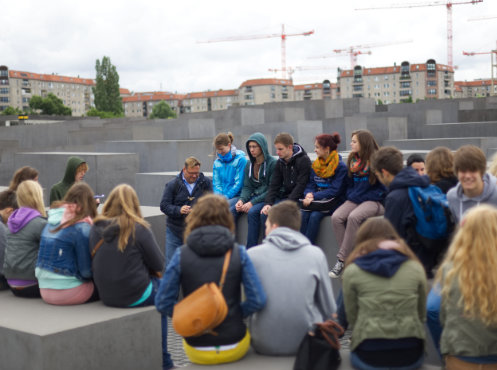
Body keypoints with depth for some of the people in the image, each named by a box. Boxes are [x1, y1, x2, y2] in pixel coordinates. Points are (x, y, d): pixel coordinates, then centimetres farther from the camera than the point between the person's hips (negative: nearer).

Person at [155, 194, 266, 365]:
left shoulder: (182, 255, -9)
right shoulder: (239, 253, -9)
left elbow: (163, 303, -7)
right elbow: (258, 300, -11)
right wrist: (236, 313, 6)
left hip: (197, 349, 1)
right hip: (234, 347, 0)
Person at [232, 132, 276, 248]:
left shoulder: (272, 163, -9)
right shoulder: (249, 164, 12)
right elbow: (247, 186, 12)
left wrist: (253, 203, -18)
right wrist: (241, 200, -10)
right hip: (253, 196, 6)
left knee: (252, 212, -33)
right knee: (231, 211, -17)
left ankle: (251, 250, -27)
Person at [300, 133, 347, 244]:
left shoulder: (341, 167, -8)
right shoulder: (315, 165, 11)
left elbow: (335, 190, -15)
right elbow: (310, 185, 10)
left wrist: (314, 197, -21)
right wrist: (309, 194, -14)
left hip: (333, 202, -5)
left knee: (315, 216, -30)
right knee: (303, 214, -25)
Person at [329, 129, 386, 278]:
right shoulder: (352, 160, 12)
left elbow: (383, 189, -7)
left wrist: (361, 197, -13)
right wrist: (351, 196, 2)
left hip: (374, 201, -6)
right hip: (355, 199, 6)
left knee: (353, 217, -34)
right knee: (336, 217, -23)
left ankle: (342, 260, -28)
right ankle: (349, 258, -21)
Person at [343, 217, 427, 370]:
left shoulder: (352, 270, -2)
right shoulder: (415, 267, 2)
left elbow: (352, 317, 3)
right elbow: (422, 314, 12)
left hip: (369, 356, -2)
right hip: (410, 355, 2)